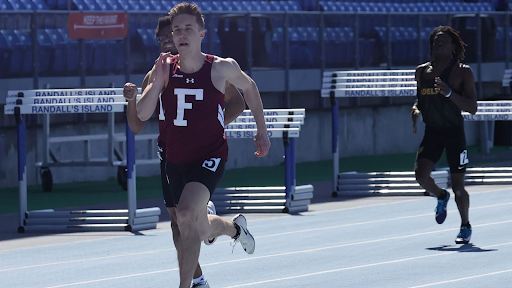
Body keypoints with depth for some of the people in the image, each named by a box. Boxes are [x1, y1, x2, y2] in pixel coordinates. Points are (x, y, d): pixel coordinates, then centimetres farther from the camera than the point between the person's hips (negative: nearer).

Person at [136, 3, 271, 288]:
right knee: (198, 229, 19)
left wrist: (261, 130, 14)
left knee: (186, 214, -29)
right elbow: (142, 115, -10)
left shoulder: (222, 68, -9)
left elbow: (248, 86, 13)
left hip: (210, 156, -4)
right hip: (176, 159, 4)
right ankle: (235, 227, 54)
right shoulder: (165, 68, -4)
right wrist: (158, 80, -24)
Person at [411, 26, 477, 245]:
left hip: (454, 133, -4)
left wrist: (448, 92, -25)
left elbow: (472, 108, -13)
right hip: (432, 132, 4)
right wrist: (416, 110, -2)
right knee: (421, 174, -15)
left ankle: (466, 226, 21)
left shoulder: (462, 72, -7)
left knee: (458, 186, -1)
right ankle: (441, 196, 19)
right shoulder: (422, 71, 7)